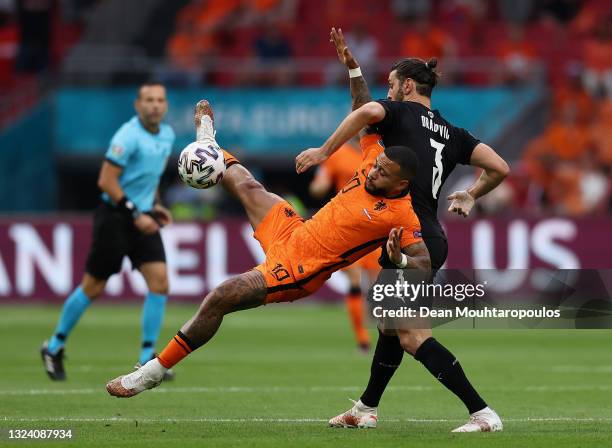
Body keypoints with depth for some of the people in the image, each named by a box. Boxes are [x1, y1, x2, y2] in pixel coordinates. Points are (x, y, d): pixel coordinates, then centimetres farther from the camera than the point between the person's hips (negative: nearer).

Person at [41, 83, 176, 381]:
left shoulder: (167, 135, 8)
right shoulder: (128, 136, -18)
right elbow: (106, 181, -20)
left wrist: (154, 205, 12)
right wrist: (135, 214, -20)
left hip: (141, 217, 7)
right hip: (114, 218, -7)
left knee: (159, 283, -7)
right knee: (93, 288, 1)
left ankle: (146, 360, -1)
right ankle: (55, 347, 20)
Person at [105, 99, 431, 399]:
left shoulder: (402, 216, -22)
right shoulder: (374, 161, -4)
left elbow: (425, 265, -26)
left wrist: (399, 259, -47)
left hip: (298, 271, -7)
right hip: (291, 232, 7)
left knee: (218, 299, -19)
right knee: (246, 185, 25)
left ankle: (153, 372, -7)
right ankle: (209, 145, 63)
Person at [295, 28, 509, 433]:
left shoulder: (402, 113, -3)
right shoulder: (451, 133, 15)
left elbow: (367, 111, -26)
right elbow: (499, 168, 9)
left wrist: (324, 151, -19)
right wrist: (470, 196, 26)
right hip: (433, 241, 9)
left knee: (413, 337, -10)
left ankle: (483, 414, -16)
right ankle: (367, 409, 34)